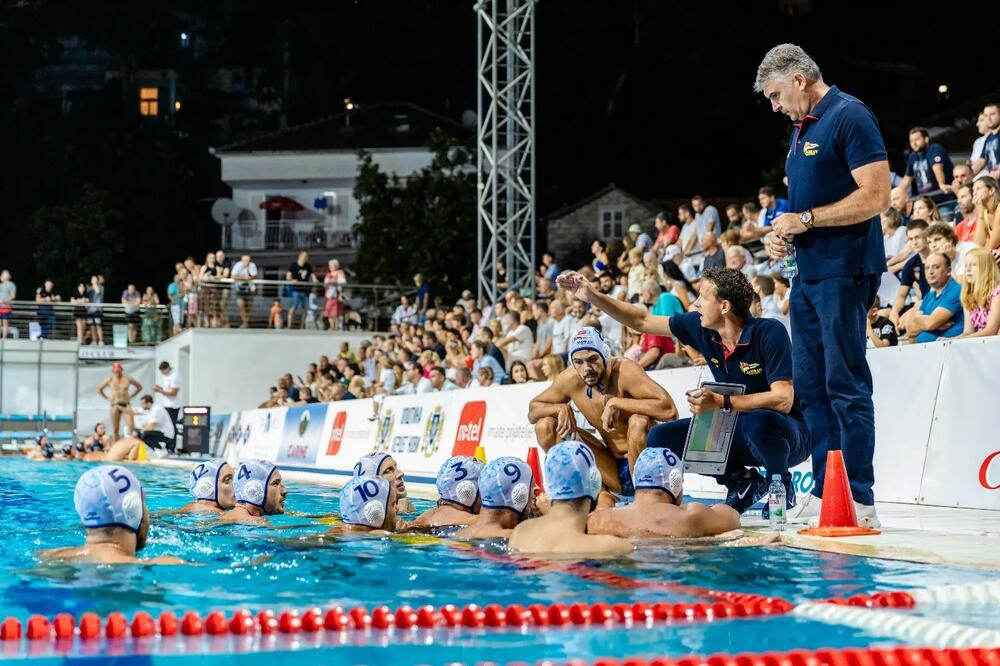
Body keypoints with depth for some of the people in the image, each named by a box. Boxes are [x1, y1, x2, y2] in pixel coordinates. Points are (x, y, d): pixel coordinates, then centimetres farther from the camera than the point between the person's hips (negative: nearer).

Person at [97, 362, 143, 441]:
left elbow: (139, 387, 14)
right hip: (115, 405, 1)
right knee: (115, 429, 1)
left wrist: (131, 396, 7)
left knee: (131, 427, -16)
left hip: (126, 405, -1)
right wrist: (107, 398, 7)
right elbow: (99, 389, 16)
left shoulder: (128, 379, 2)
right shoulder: (110, 380, 3)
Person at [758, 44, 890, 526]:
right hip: (809, 272, 10)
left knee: (845, 385, -9)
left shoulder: (849, 117, -10)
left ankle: (860, 500, -7)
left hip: (844, 270, -10)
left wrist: (804, 219, -15)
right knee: (811, 386, 9)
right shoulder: (802, 129, 19)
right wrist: (784, 232, 6)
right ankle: (824, 492, 15)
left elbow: (875, 197, -18)